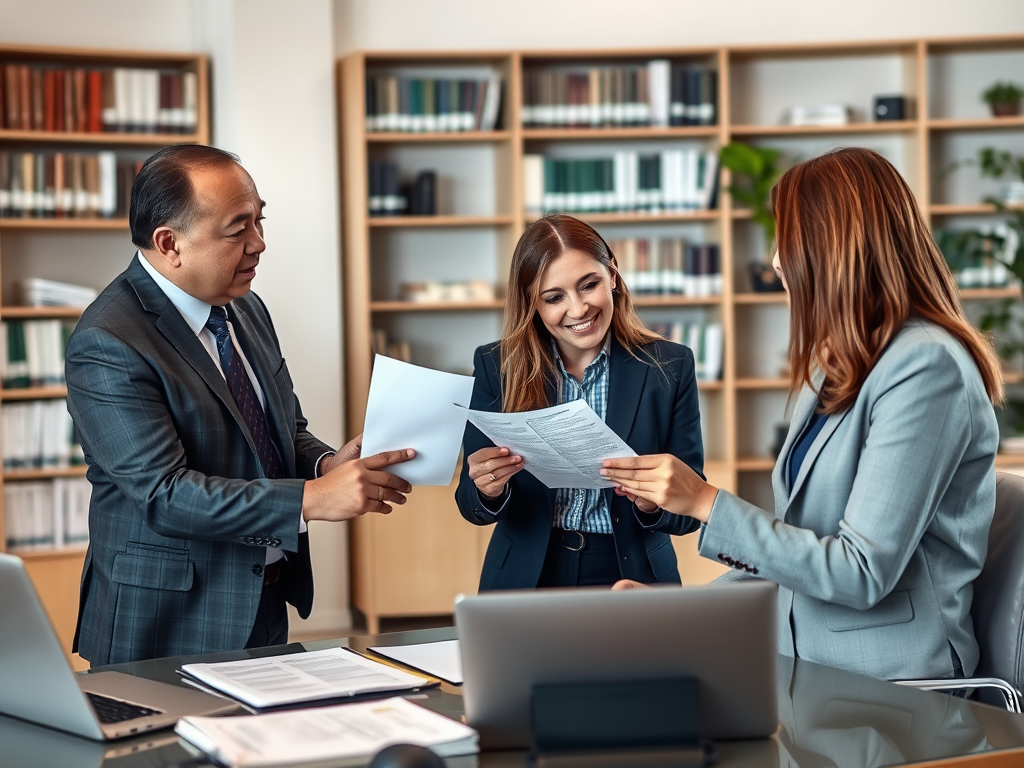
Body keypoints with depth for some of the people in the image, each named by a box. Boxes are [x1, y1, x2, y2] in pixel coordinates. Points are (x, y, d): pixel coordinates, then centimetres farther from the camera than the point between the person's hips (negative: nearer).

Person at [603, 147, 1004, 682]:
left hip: (886, 691, -8)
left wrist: (706, 502, -17)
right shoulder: (837, 367, 15)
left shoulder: (926, 367, -15)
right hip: (804, 666, 8)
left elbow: (862, 574, -19)